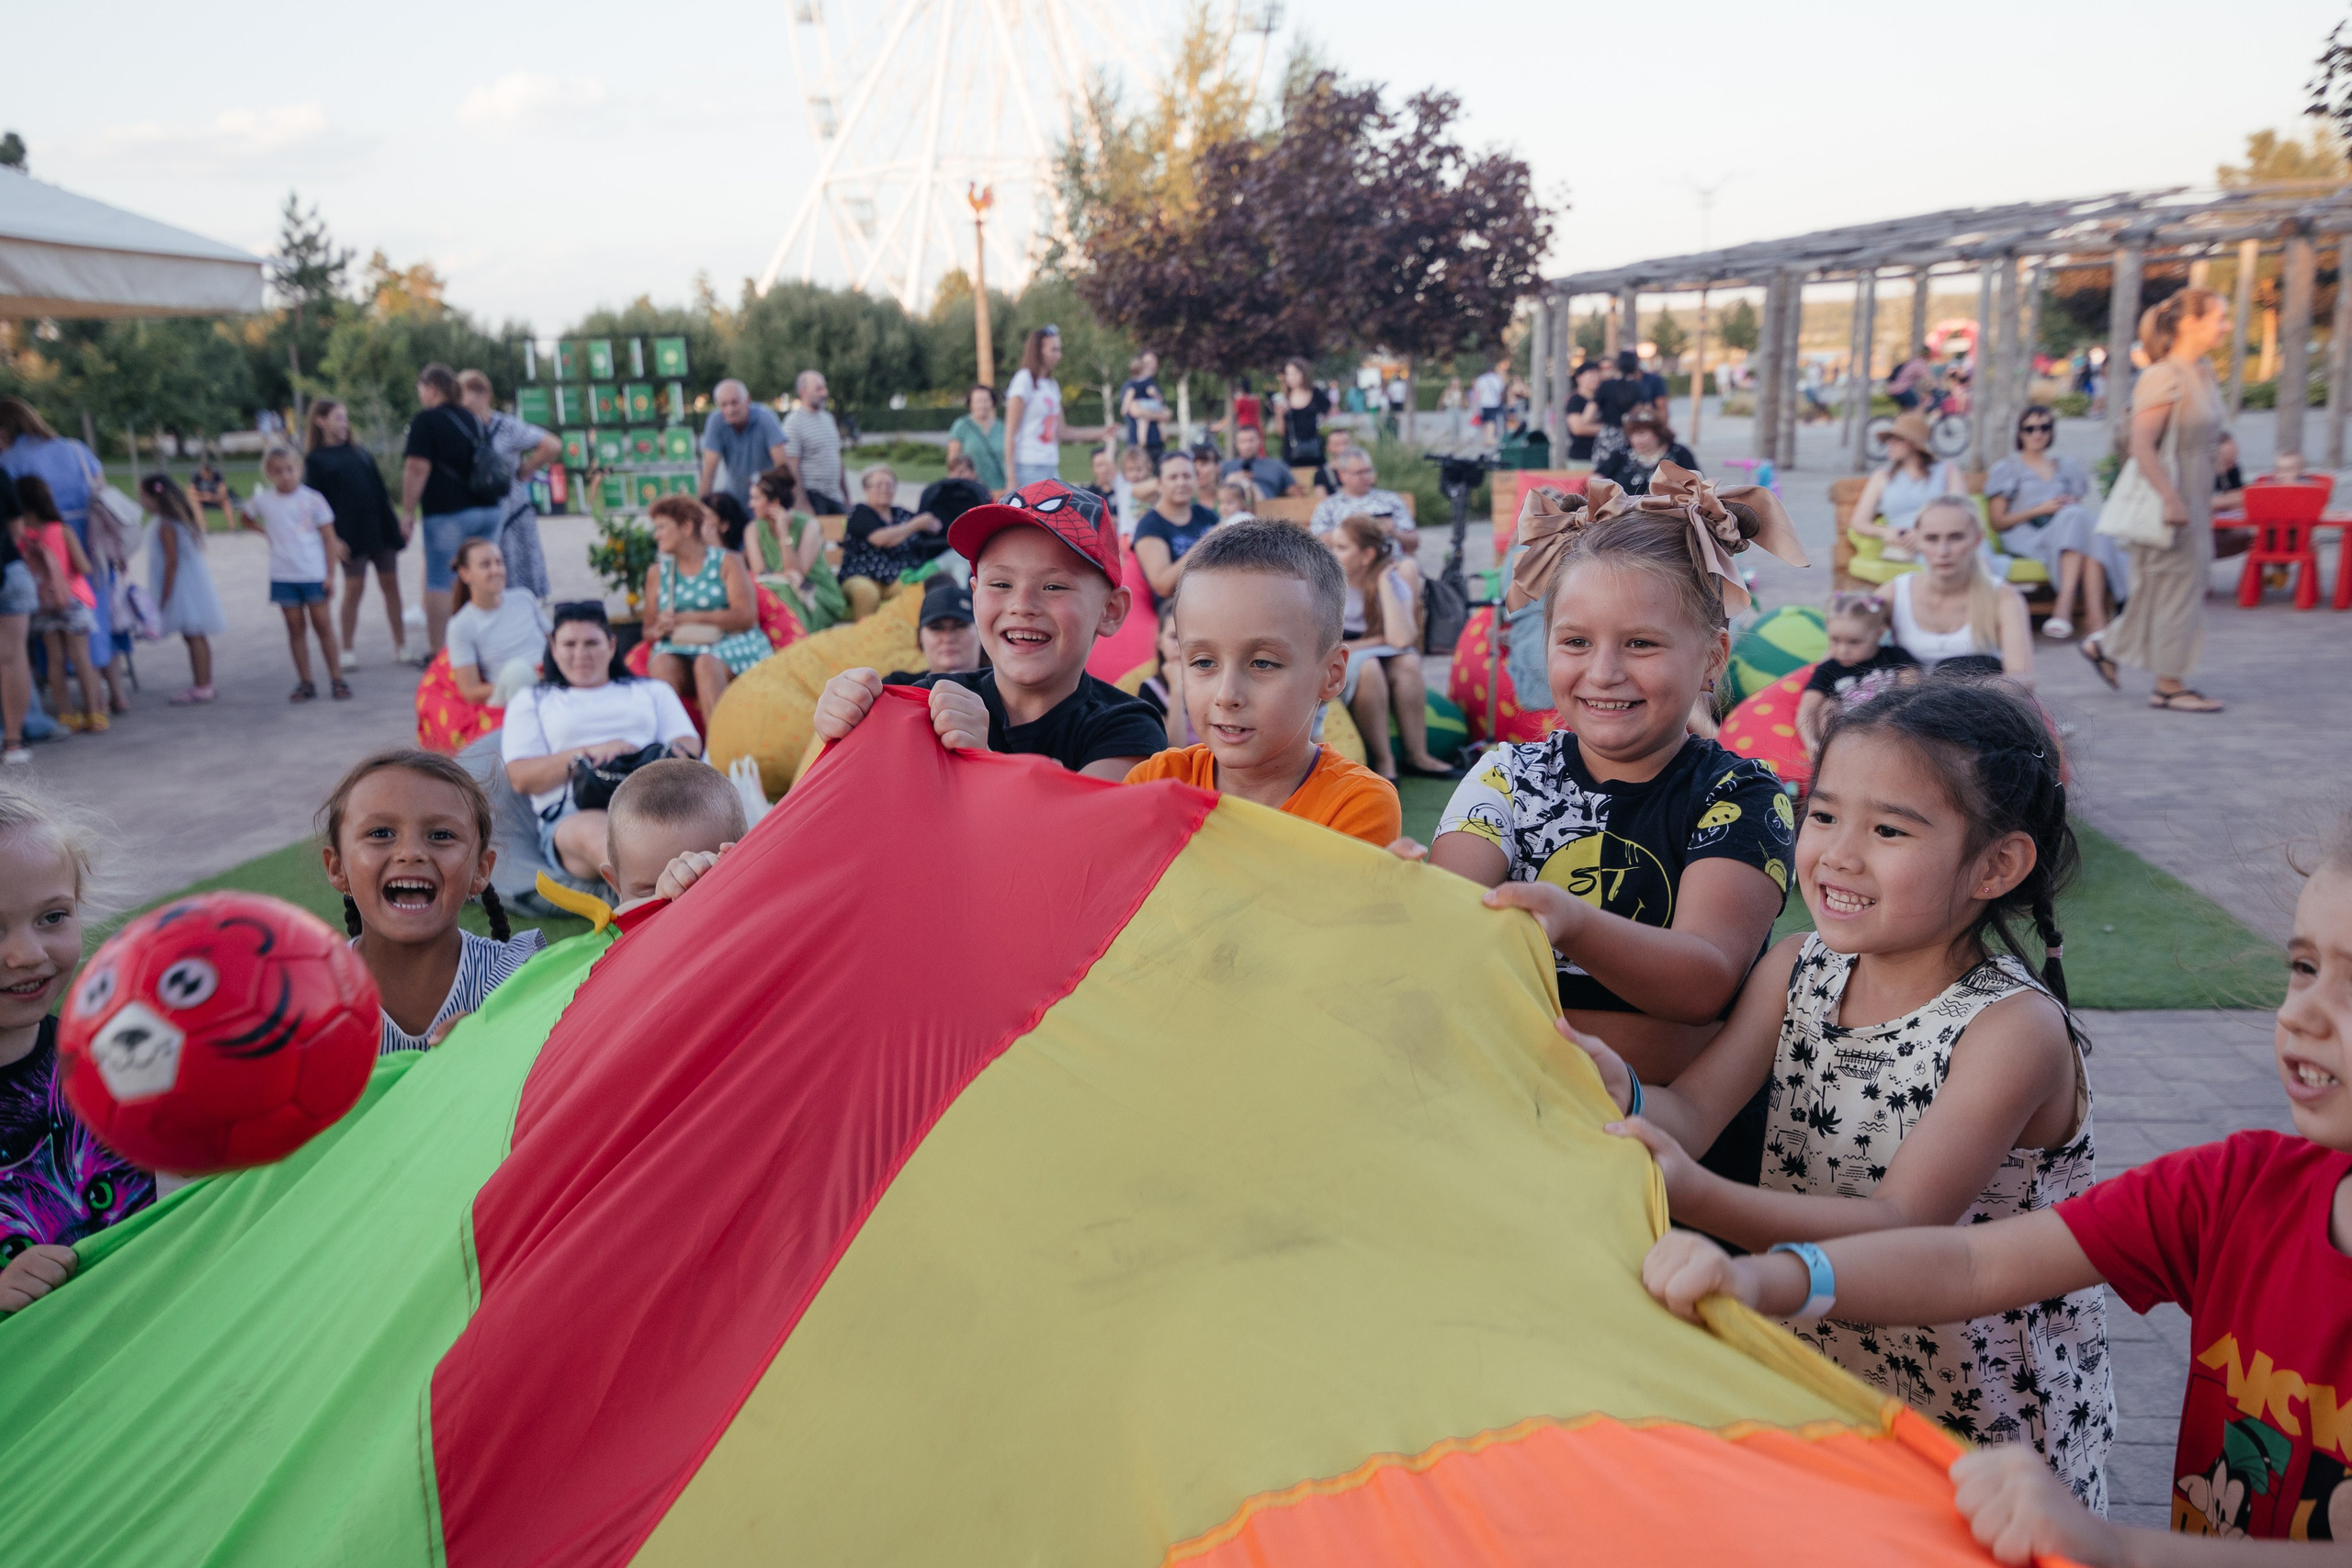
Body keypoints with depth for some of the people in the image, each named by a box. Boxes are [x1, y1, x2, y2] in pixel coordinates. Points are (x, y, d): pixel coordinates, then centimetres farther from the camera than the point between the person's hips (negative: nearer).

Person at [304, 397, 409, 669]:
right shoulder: (315, 460, 2)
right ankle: (348, 652, 7)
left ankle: (401, 647, 8)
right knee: (353, 588, -3)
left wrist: (397, 524, 13)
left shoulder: (359, 451, 16)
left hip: (381, 528, 4)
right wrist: (332, 538, -12)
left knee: (390, 585, 3)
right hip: (350, 534, -4)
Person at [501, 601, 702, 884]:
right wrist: (589, 753, -3)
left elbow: (690, 745, 17)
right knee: (595, 834, -44)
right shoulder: (532, 699, 29)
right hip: (574, 812, -2)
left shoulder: (652, 690, 33)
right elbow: (520, 777, 13)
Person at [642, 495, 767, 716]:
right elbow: (648, 632, 15)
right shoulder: (658, 572, 16)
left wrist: (688, 618, -10)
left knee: (706, 663, -35)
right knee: (661, 663, -30)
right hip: (679, 649, 3)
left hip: (732, 643, -3)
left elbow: (746, 616, -8)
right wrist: (659, 630, -11)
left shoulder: (727, 561, 5)